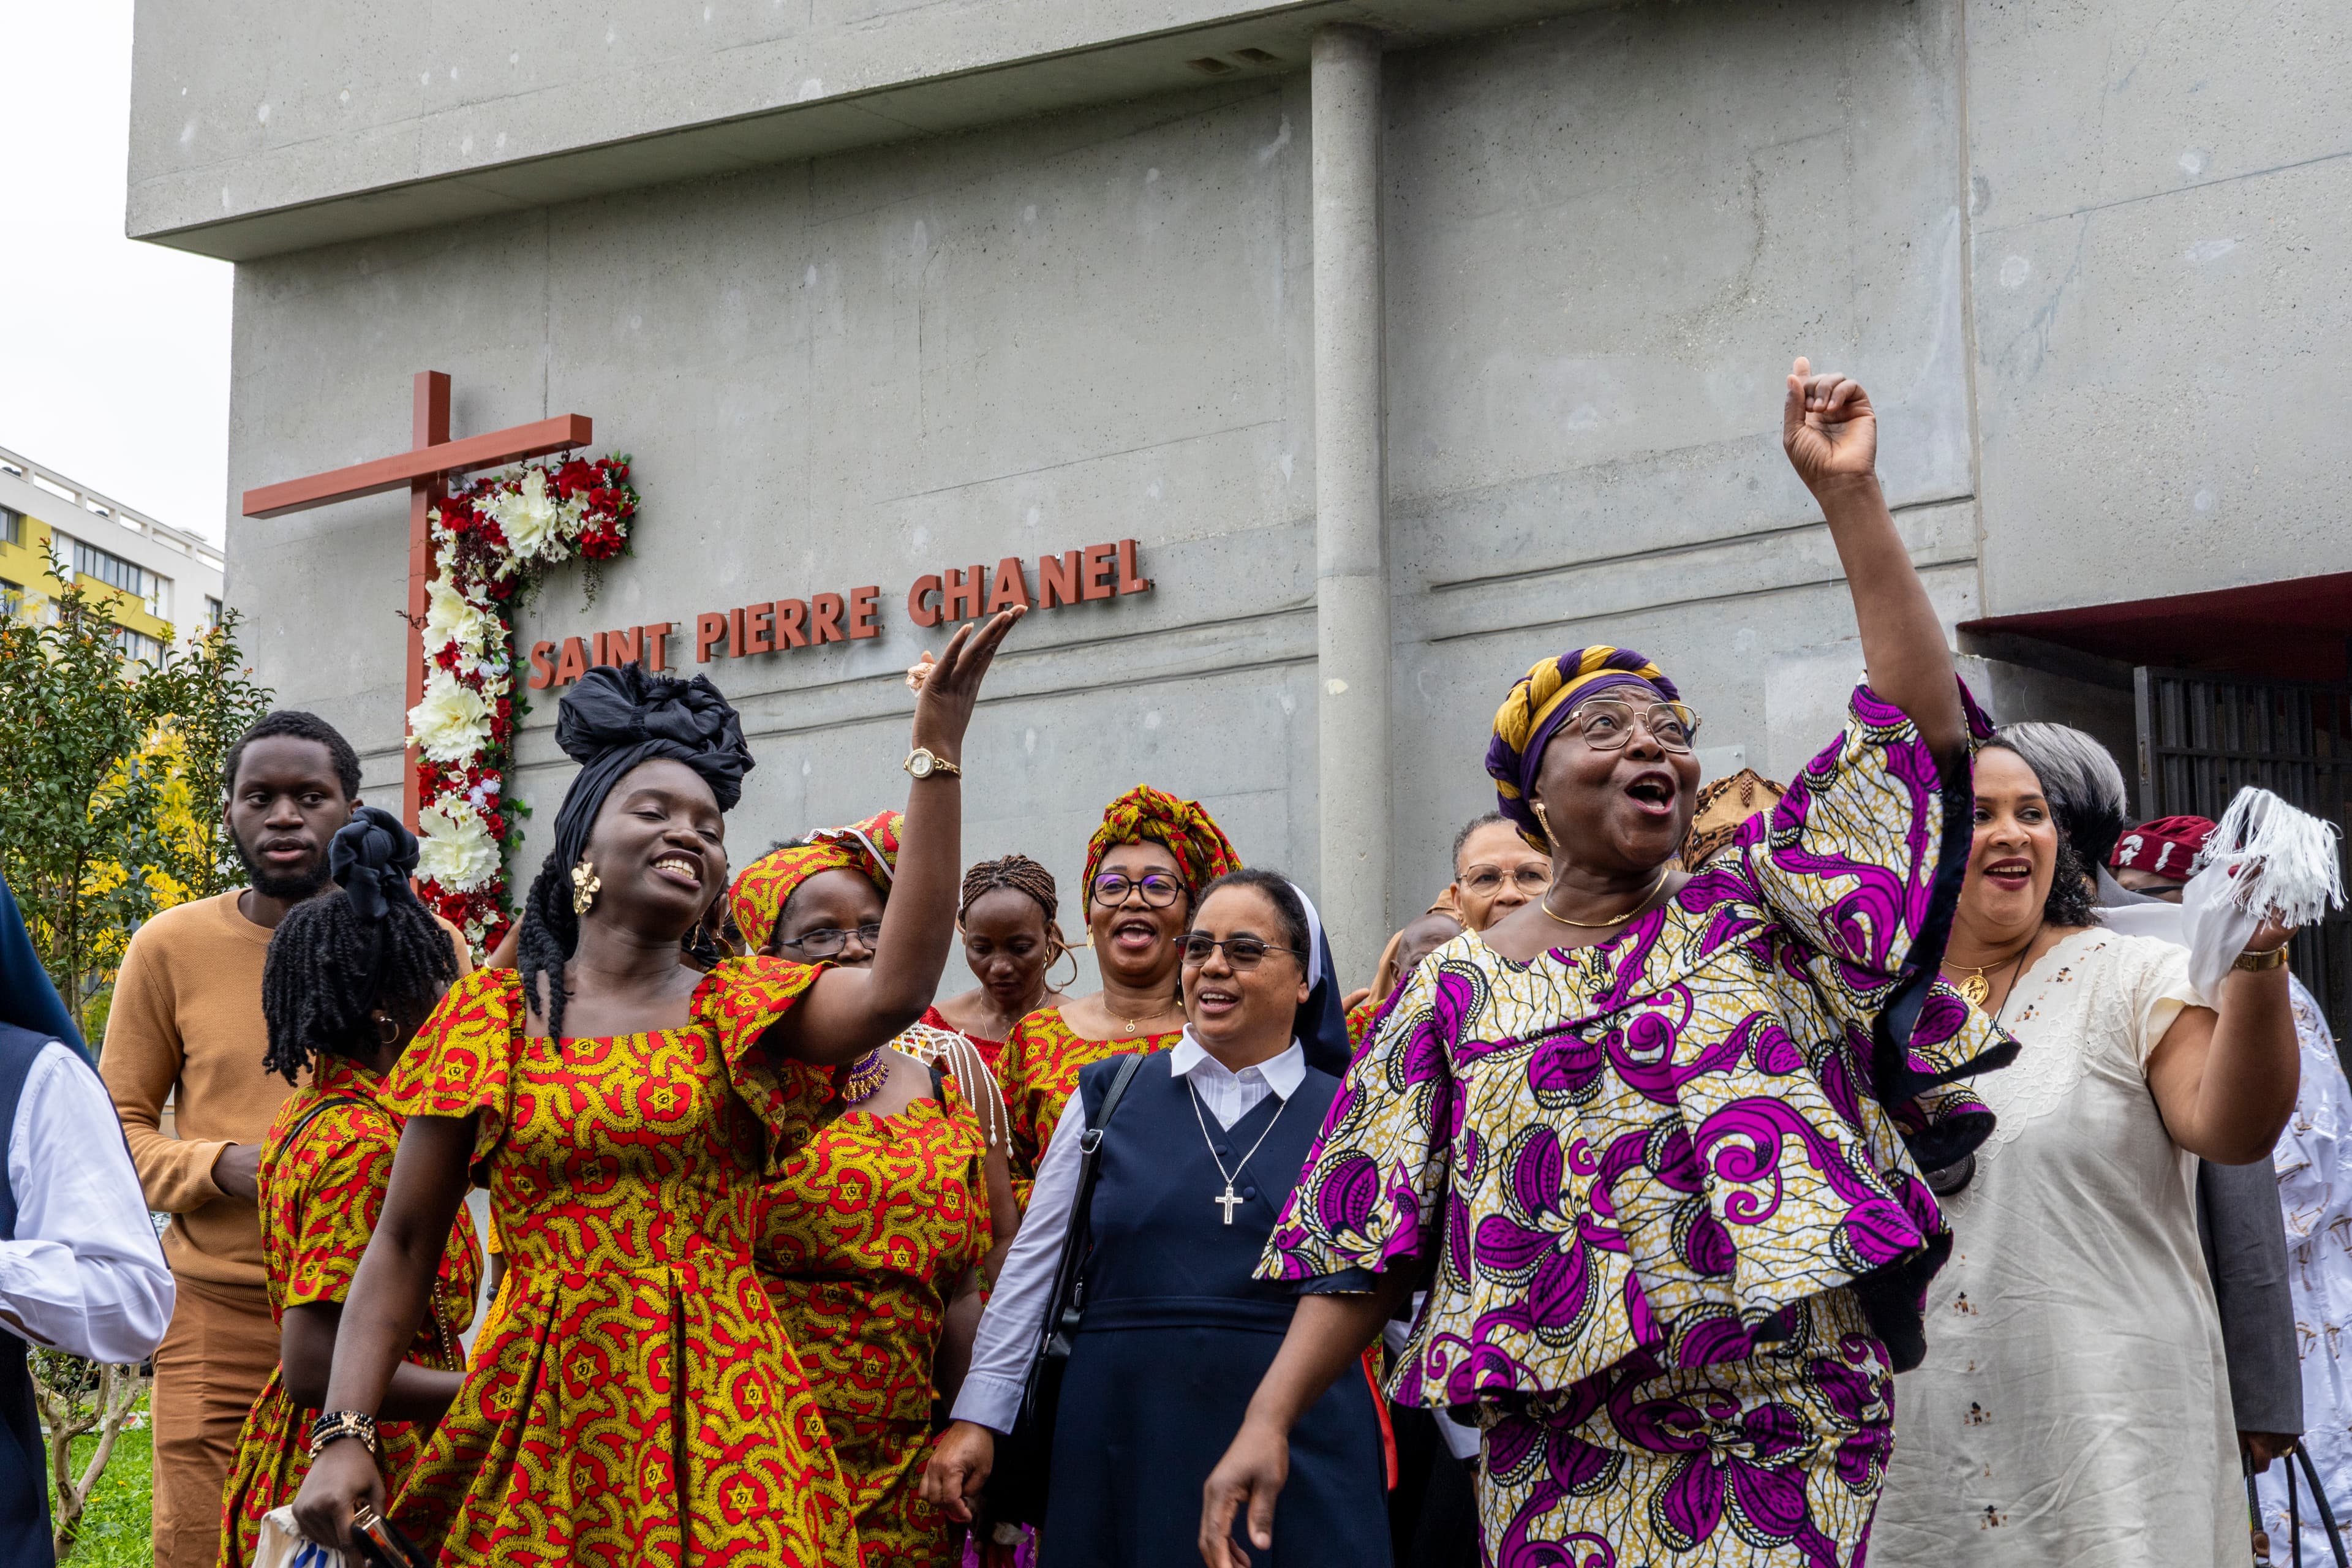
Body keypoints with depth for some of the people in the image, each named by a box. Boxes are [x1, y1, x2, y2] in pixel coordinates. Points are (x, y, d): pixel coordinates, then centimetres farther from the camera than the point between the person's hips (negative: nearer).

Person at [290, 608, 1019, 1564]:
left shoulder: (742, 1012, 8)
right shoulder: (489, 1017, 7)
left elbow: (898, 988, -13)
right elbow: (403, 1245, 6)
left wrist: (938, 749, -15)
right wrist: (344, 1436, -7)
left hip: (716, 1420, 0)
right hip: (542, 1424, 0)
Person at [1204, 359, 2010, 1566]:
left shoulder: (1760, 909, 7)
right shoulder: (1460, 989, 8)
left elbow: (1923, 729, -4)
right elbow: (1365, 1239, 7)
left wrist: (1848, 496, -10)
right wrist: (1269, 1421, -3)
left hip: (1793, 1450, -1)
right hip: (1564, 1467, 1)